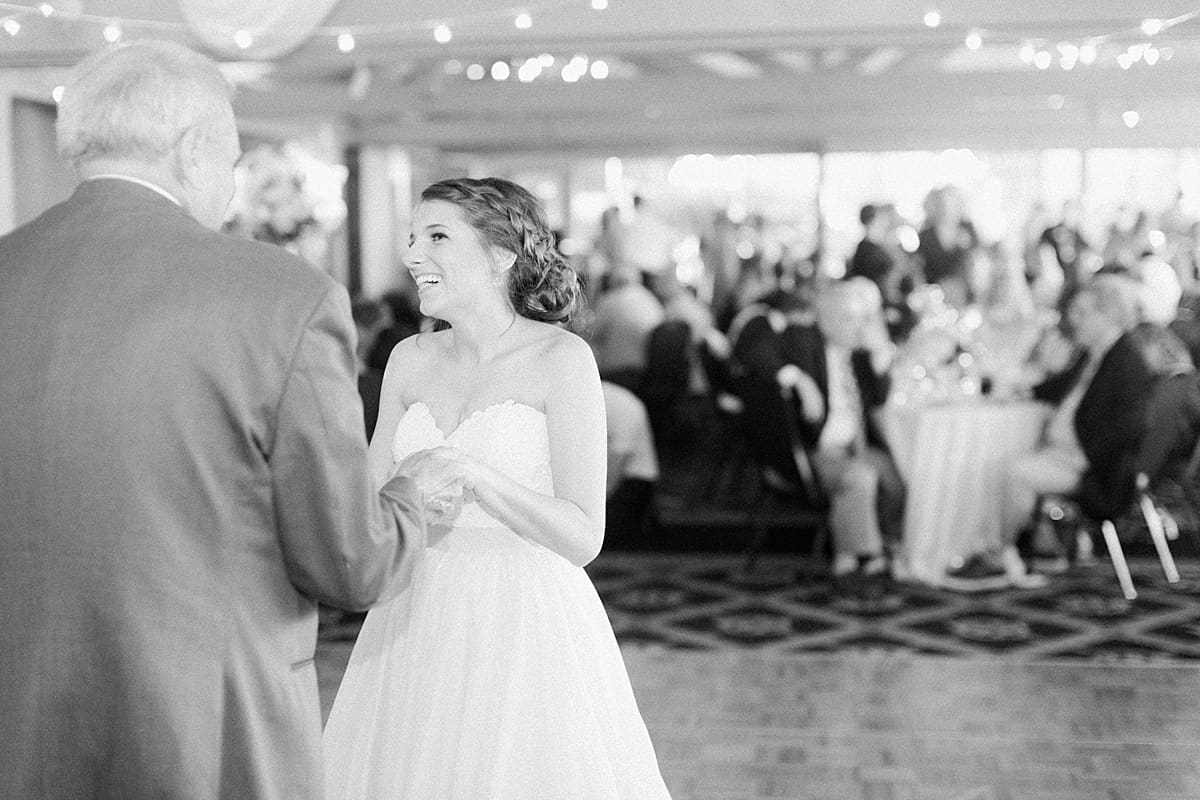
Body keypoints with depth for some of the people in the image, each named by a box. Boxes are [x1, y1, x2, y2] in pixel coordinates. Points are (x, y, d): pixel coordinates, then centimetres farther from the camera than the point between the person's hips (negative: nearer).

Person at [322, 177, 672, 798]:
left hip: (528, 628, -4)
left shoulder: (560, 357, -9)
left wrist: (471, 473, -23)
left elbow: (584, 536, -12)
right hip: (419, 627, 5)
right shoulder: (411, 359, 5)